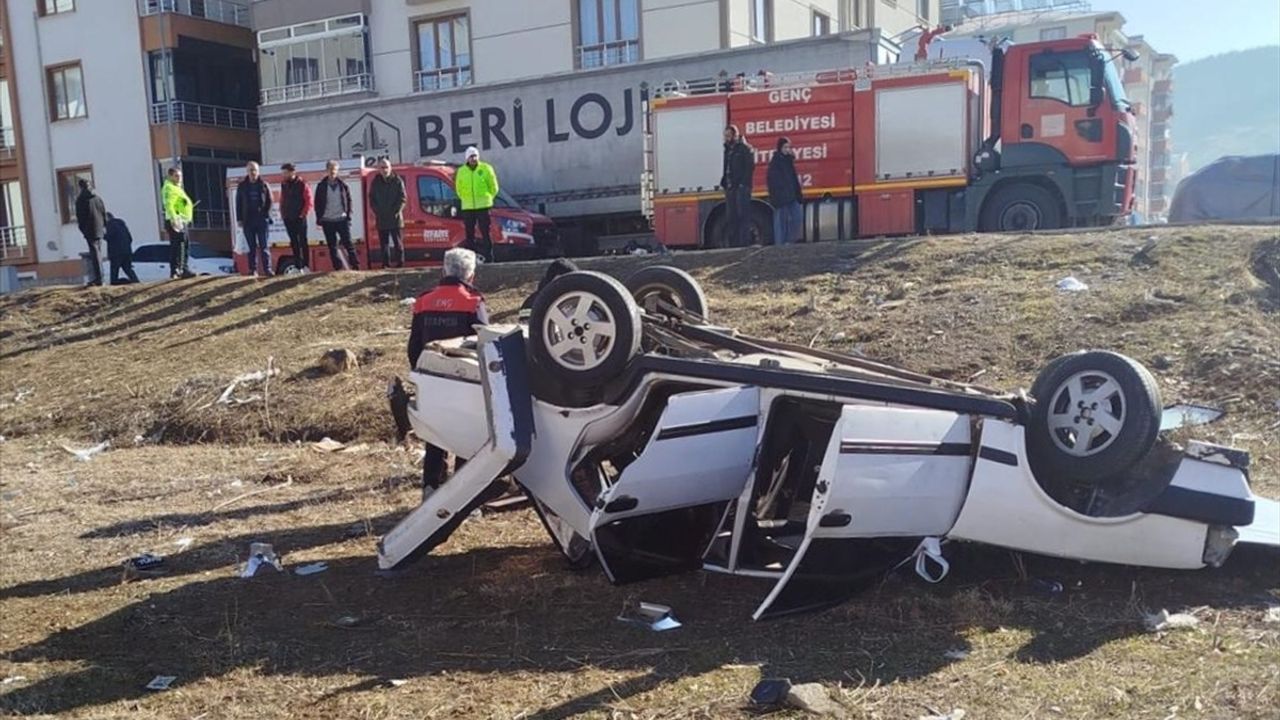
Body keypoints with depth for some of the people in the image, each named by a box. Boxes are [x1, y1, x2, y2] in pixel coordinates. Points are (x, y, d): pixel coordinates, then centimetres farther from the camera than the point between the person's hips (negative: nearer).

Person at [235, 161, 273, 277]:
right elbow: (238, 204, 8)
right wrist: (240, 219, 1)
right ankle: (253, 269, 6)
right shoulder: (242, 186, 7)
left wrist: (266, 214, -6)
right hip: (248, 220, 1)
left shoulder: (264, 185, 5)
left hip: (262, 219, -1)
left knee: (264, 246, -2)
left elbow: (269, 201, 5)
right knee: (252, 247, 4)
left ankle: (267, 268, -2)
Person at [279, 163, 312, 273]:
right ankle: (298, 266, 10)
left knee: (303, 241, -4)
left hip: (299, 218, -6)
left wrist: (303, 214, -12)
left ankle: (306, 266, -3)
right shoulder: (284, 185, 12)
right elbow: (282, 201, 16)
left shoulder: (303, 185, -5)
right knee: (294, 243, 7)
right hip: (288, 219, 6)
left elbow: (309, 201, -8)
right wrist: (282, 214, 6)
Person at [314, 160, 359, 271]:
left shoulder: (343, 185, 5)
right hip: (327, 221, 1)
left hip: (342, 220, -1)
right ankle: (339, 269, 9)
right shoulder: (321, 186, 4)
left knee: (348, 244, -3)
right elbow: (317, 204, 6)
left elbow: (349, 201, 8)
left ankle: (356, 267, 0)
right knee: (332, 247, 4)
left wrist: (348, 216, -1)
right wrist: (319, 220, 1)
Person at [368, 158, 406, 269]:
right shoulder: (375, 182, 9)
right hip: (381, 219, 3)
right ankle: (386, 264, 11)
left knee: (398, 243, 0)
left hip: (395, 218, -3)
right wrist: (378, 212, -3)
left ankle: (400, 264, 4)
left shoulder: (397, 181, 1)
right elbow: (372, 199, 10)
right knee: (384, 243, 6)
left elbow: (402, 199, -2)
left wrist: (396, 212, -12)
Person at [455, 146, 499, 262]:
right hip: (467, 207, 3)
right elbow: (458, 188, 16)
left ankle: (489, 255, -2)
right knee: (469, 233, 4)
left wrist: (487, 198, 5)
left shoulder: (486, 169, 0)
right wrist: (466, 199, 11)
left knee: (486, 232, -5)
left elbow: (493, 187, 5)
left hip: (483, 206, -3)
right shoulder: (461, 171, 6)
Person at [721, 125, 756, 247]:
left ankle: (744, 242, -8)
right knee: (730, 217, 6)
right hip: (730, 188, 8)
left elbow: (750, 167, -11)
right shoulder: (728, 150, 19)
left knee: (743, 215, -8)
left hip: (741, 188, -8)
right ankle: (733, 243, 9)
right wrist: (724, 182, 10)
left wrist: (744, 184, -17)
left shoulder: (745, 149, -4)